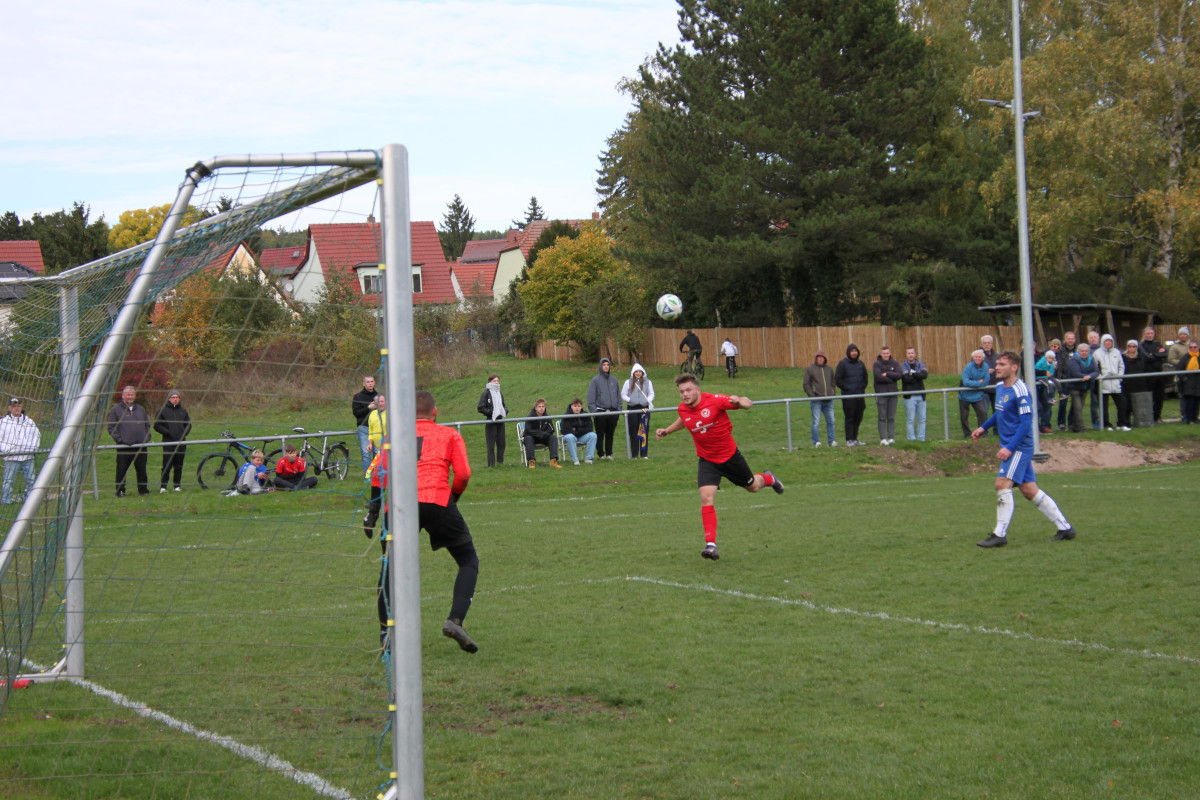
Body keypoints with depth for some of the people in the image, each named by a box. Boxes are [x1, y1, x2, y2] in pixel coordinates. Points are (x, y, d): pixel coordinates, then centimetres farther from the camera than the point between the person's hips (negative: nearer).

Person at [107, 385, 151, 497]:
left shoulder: (141, 409, 17)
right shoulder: (116, 410, 3)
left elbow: (147, 425, 23)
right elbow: (111, 428, 0)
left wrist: (147, 437, 7)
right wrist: (119, 439, -11)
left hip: (141, 446, 4)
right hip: (124, 446, -4)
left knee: (141, 469, 6)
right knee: (121, 470, -2)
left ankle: (143, 489, 14)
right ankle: (120, 490, 6)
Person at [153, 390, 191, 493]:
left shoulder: (183, 411, 14)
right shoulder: (162, 410, 1)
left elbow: (188, 424, 22)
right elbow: (157, 425, 0)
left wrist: (184, 433, 5)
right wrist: (168, 432, -10)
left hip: (181, 442, 4)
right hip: (168, 442, -4)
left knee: (179, 467, 7)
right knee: (166, 466, -7)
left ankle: (177, 485, 15)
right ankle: (163, 486, -2)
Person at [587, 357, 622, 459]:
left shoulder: (614, 380, 12)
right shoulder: (596, 380, -1)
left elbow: (619, 396, 17)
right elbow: (591, 397, -3)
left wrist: (619, 409, 9)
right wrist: (593, 410, -10)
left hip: (613, 412, 4)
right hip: (600, 412, -4)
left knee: (610, 434, 9)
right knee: (600, 435, -1)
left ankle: (609, 454, 16)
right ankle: (601, 454, 6)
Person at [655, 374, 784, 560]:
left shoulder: (714, 401, -23)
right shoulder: (683, 409, -7)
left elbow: (748, 403, -18)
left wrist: (738, 401, -40)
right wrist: (666, 431, 9)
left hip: (729, 455, -2)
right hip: (707, 460, 2)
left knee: (752, 487, 19)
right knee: (706, 497, -18)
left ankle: (767, 478, 58)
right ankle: (711, 544, -19)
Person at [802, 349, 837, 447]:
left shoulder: (829, 369, 17)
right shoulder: (809, 369, 3)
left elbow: (833, 383, 24)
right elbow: (806, 385, 0)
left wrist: (833, 393, 8)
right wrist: (813, 396, -9)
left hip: (829, 400, 4)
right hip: (816, 400, -4)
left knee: (830, 421, 5)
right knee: (816, 422, -5)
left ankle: (832, 441, 11)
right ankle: (816, 442, -1)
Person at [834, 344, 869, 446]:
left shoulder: (860, 363, 12)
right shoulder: (843, 364, -4)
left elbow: (865, 377, 24)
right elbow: (837, 380, -7)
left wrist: (863, 388, 9)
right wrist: (847, 388, -11)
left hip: (860, 395, 5)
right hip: (848, 396, -5)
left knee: (858, 418, 7)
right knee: (849, 418, -5)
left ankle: (855, 439, 15)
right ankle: (849, 440, -2)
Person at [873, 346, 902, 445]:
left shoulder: (895, 363, 8)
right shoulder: (877, 364, -1)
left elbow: (899, 375, -6)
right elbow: (878, 377, -15)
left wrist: (887, 374, -12)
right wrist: (892, 379, -8)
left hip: (893, 393, 3)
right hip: (881, 393, -3)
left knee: (891, 418, 4)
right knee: (882, 417, -2)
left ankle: (891, 437, 7)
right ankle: (883, 438, -1)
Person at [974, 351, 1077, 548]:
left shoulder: (1020, 391, -17)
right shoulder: (1000, 387, 11)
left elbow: (1026, 422, -20)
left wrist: (1009, 447, -24)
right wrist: (984, 427, 23)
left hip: (1019, 446, -9)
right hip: (1010, 445, 9)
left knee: (1002, 484, -15)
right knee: (1029, 490, 10)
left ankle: (1000, 535, -11)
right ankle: (1065, 527, 17)